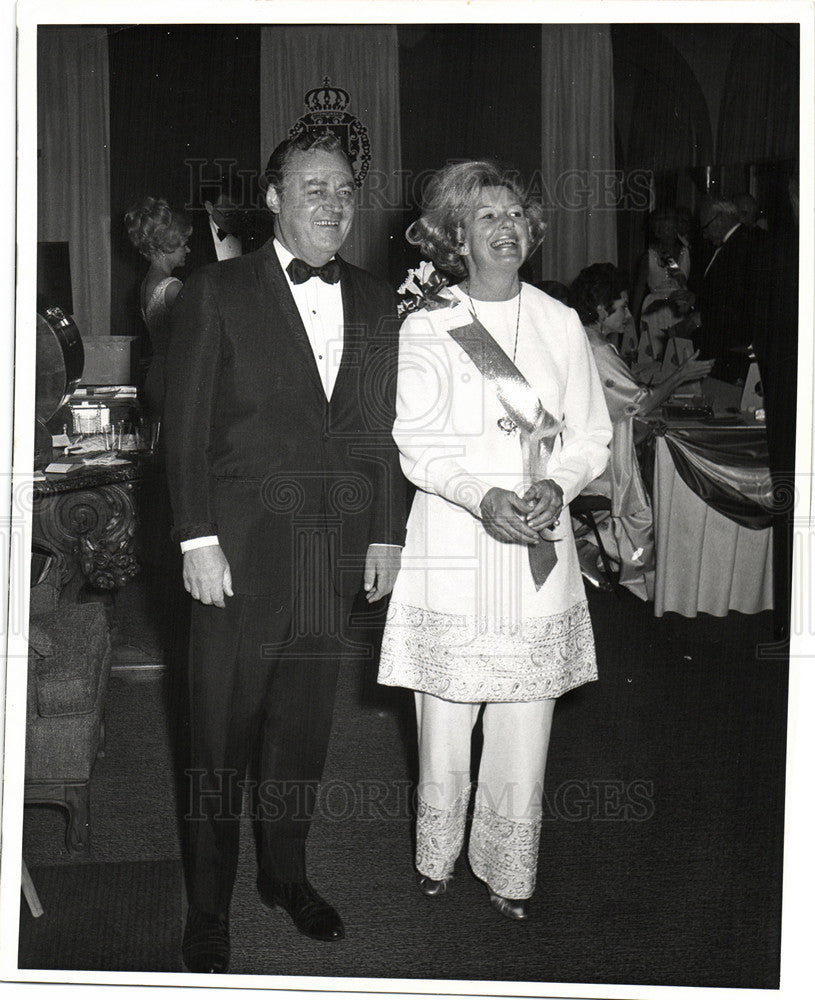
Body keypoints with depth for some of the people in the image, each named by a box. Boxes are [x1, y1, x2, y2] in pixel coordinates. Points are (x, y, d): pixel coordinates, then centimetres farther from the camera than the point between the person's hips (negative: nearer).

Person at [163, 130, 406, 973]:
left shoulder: (374, 302, 10)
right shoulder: (217, 293, -2)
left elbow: (381, 428, 11)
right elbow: (186, 426, -5)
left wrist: (386, 533, 7)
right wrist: (198, 540, -11)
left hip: (334, 554, 4)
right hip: (239, 551, -3)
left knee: (303, 727, 15)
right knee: (221, 734, 6)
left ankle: (285, 873, 35)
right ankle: (208, 905, 23)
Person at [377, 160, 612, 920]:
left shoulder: (560, 324, 7)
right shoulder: (425, 328, 2)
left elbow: (592, 436, 9)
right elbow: (417, 446, -2)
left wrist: (556, 485, -11)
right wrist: (481, 495, -18)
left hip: (538, 545, 2)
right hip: (451, 545, -1)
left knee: (523, 728, 4)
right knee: (444, 723, 3)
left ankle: (507, 874, 21)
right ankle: (435, 859, 25)